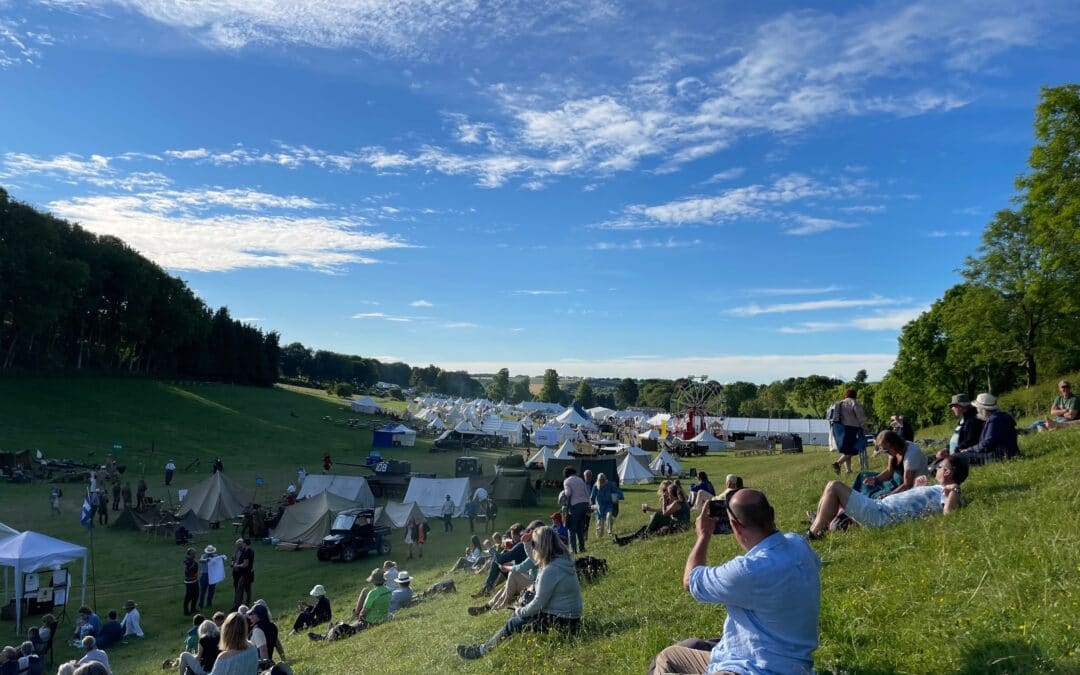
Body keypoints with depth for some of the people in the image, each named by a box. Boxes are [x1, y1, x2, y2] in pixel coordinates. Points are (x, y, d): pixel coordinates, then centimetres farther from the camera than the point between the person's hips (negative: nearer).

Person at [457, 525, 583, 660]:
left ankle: (482, 650, 18)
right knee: (517, 617, 19)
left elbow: (538, 604, -20)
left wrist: (520, 611, -1)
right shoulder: (562, 560, 3)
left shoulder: (550, 570, -26)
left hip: (560, 622, -9)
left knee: (512, 625, 2)